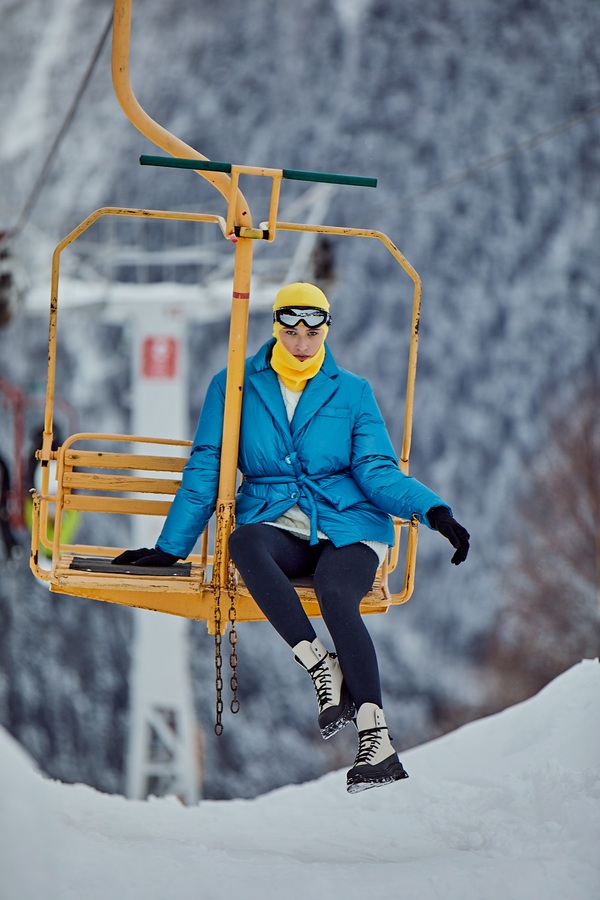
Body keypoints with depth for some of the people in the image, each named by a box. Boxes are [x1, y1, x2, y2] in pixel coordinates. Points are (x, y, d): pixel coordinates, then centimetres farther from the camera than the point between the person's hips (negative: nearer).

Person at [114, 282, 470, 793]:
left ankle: (377, 743, -42)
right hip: (276, 525, 1)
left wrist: (434, 511, -12)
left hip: (348, 525, -1)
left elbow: (377, 472, 5)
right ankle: (322, 670, -39)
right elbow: (205, 472, 13)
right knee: (244, 541, -37)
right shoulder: (234, 387, 12)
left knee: (336, 594, -35)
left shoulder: (353, 392, 12)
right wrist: (170, 548, 7)